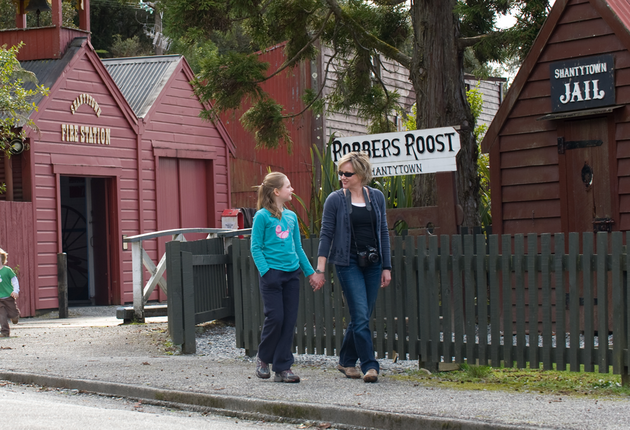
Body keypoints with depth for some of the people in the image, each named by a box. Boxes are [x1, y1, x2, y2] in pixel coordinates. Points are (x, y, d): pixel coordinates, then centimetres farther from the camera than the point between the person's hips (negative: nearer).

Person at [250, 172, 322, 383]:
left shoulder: (291, 216, 13)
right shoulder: (262, 216, -5)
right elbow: (256, 248, -6)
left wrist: (309, 271, 16)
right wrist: (266, 271, -16)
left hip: (291, 273, 6)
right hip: (272, 273, -6)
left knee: (289, 320, 3)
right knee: (275, 317, -8)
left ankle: (283, 368, 9)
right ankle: (263, 358, 16)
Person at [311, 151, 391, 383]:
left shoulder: (376, 197, 6)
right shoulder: (335, 200, -2)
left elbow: (383, 233, 10)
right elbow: (326, 234, -3)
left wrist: (386, 267, 6)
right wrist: (320, 269, -8)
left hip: (373, 263, 4)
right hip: (348, 263, -4)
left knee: (362, 316, 8)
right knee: (360, 315, -11)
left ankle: (346, 361, 23)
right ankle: (369, 366, -7)